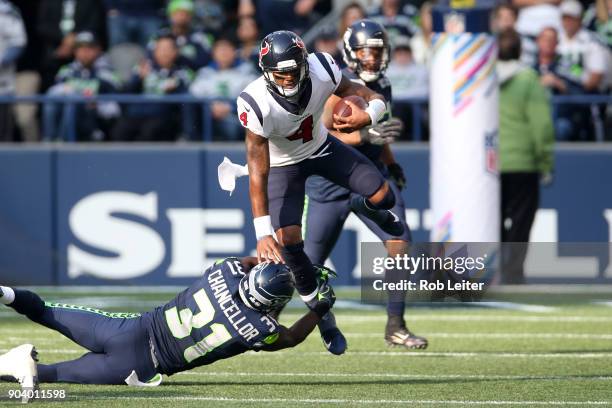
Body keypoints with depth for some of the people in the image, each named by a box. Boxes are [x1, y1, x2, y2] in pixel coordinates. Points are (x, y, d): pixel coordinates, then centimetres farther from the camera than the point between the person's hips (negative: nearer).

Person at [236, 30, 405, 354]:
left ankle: (365, 207, 35)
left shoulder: (321, 71, -30)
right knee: (288, 239, -16)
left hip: (321, 146, 3)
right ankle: (311, 296, 13)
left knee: (383, 196, -5)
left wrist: (367, 116, -44)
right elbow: (258, 173, -37)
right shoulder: (257, 105, -38)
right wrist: (263, 233, -42)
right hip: (283, 165, -3)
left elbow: (373, 98, -18)